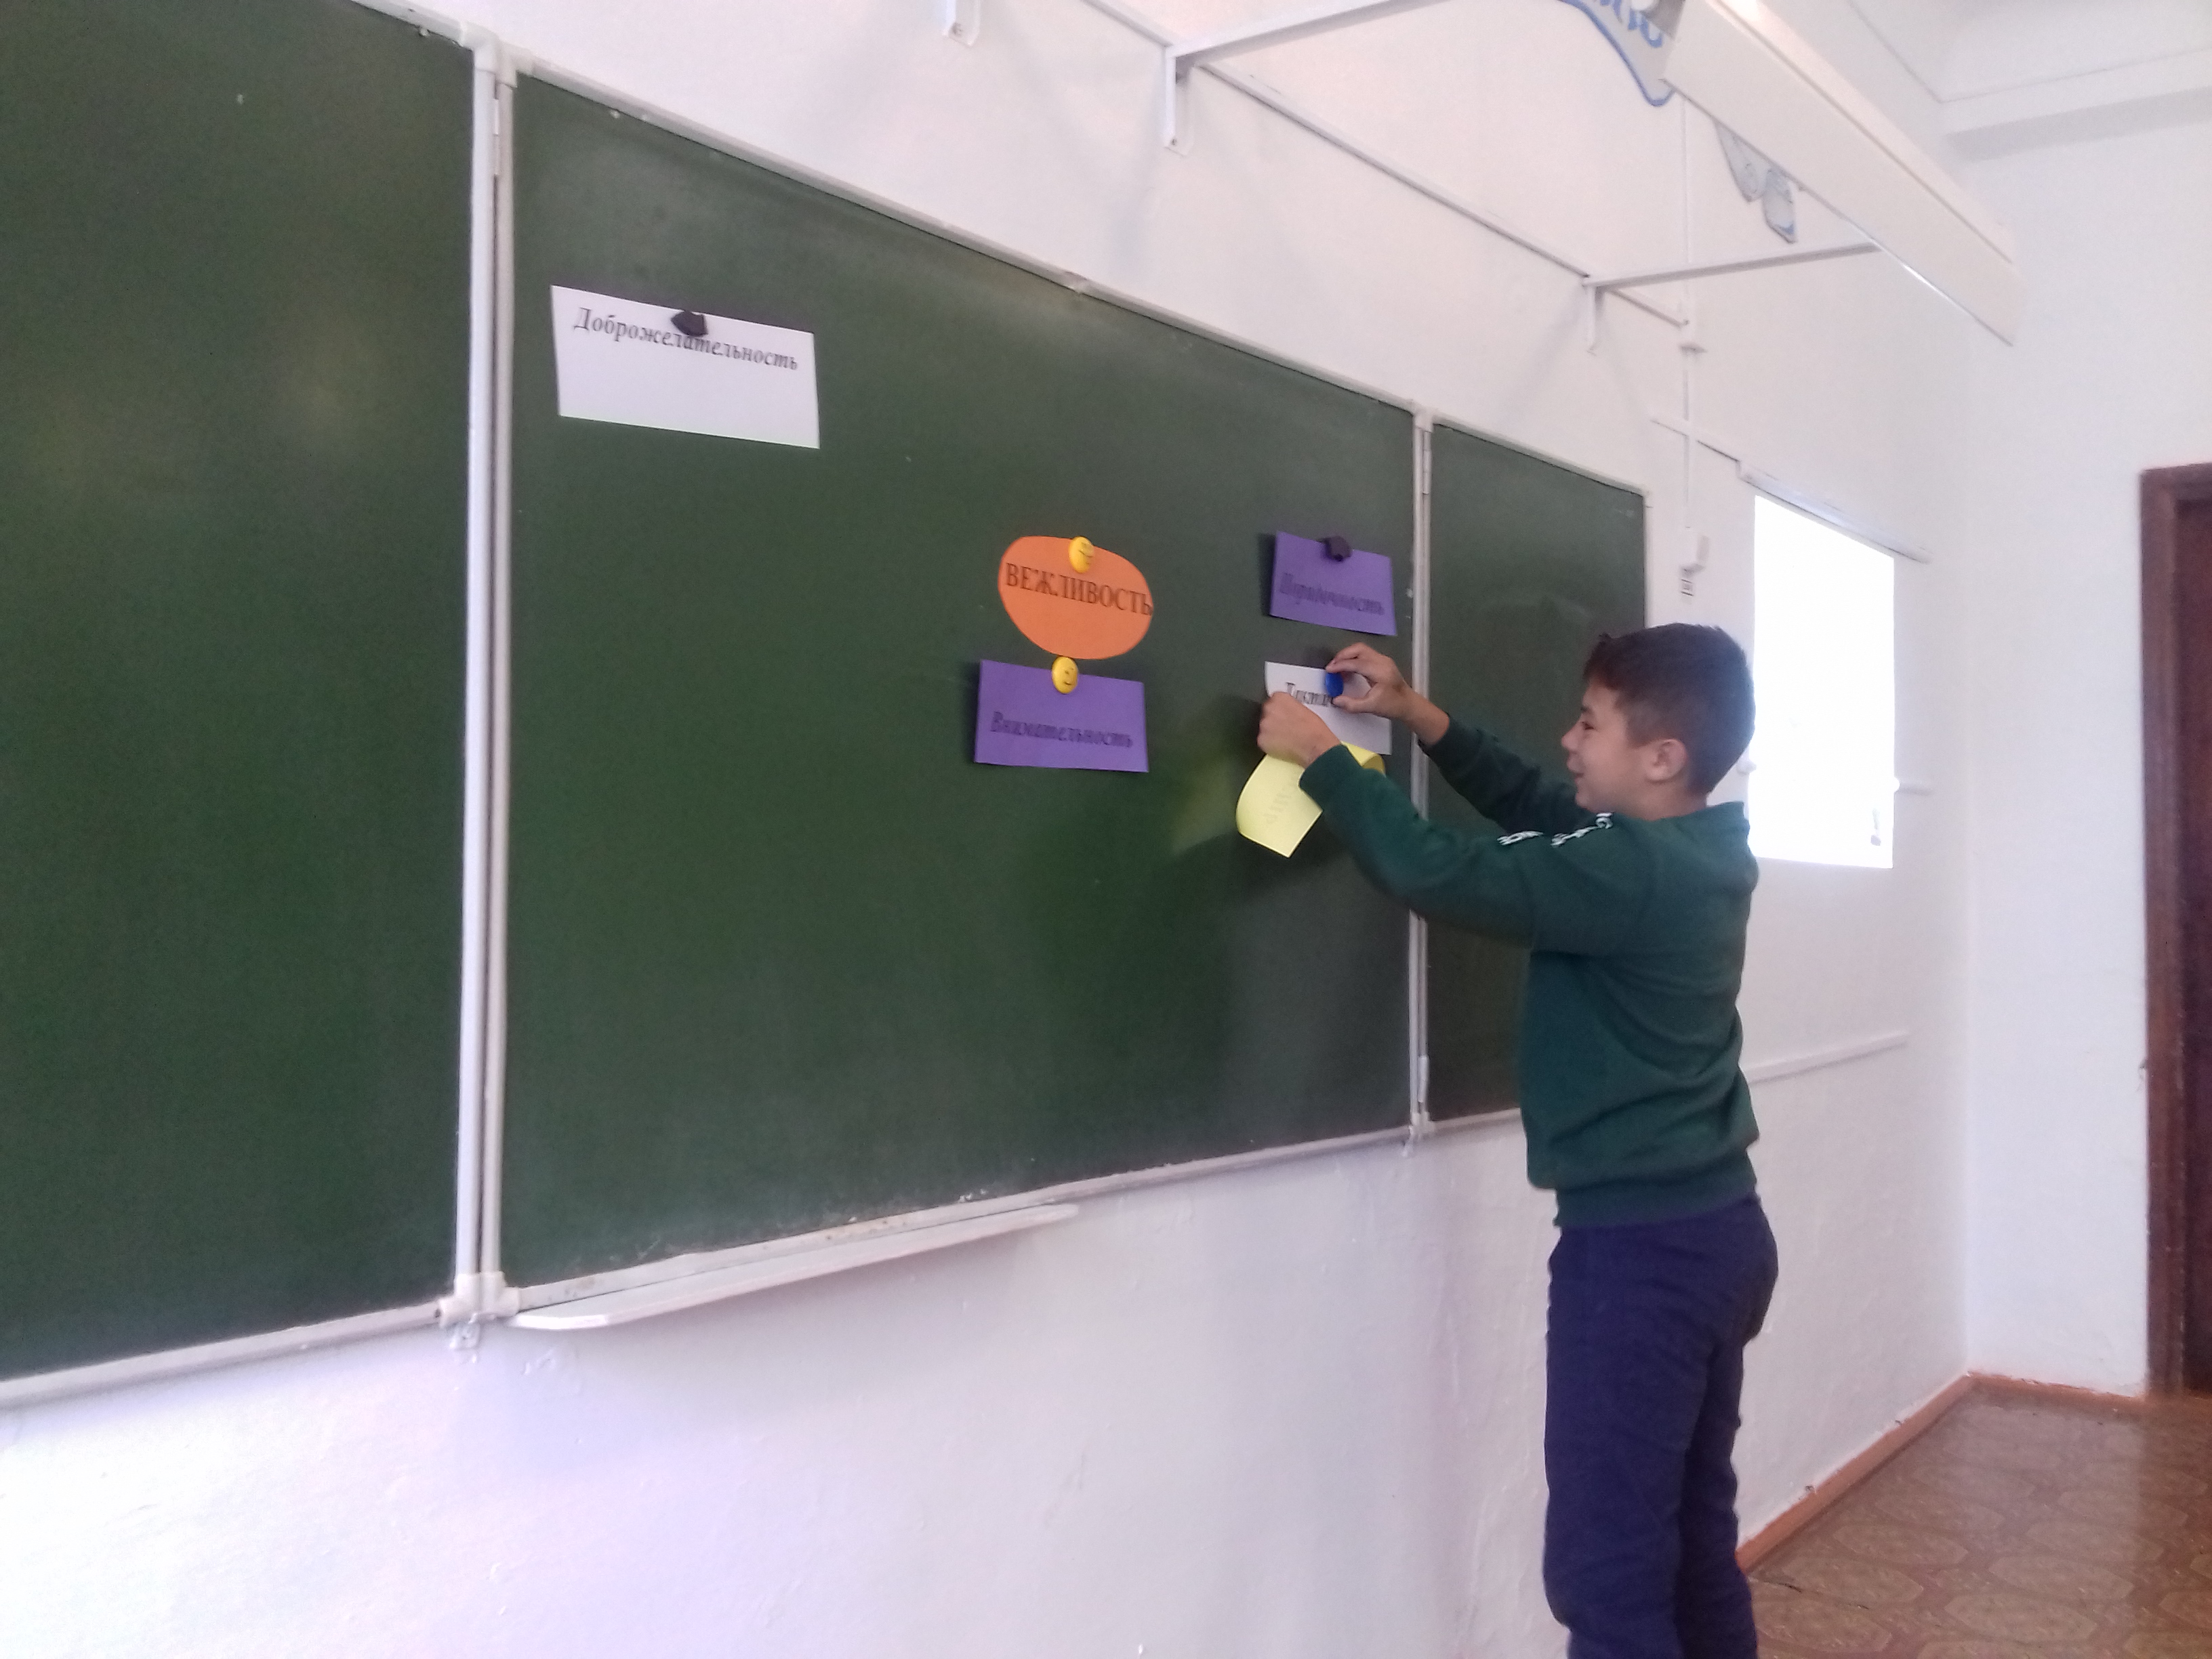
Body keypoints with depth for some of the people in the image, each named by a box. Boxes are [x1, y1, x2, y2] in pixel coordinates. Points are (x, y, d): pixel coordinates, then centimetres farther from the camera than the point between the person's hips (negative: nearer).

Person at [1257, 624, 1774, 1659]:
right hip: (1714, 1231, 10)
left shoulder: (1634, 874, -21)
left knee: (1606, 1571, -2)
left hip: (1642, 1249, -10)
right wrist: (1423, 720, 12)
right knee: (1691, 1537, 18)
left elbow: (1436, 874, -24)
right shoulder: (1694, 854, 6)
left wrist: (1321, 757, -12)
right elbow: (1537, 809, 19)